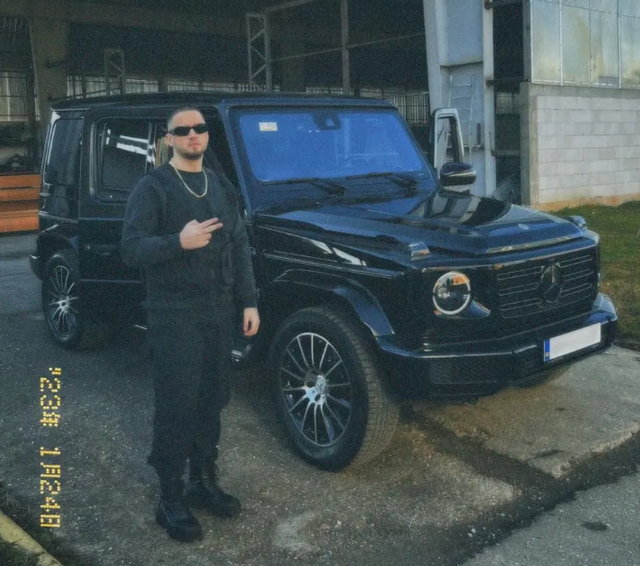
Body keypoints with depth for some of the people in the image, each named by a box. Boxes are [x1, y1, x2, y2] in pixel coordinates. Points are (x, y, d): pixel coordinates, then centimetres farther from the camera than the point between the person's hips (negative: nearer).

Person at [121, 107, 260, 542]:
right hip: (175, 315, -6)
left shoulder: (222, 187, 13)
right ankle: (171, 500, 11)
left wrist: (249, 302, 7)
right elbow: (131, 249, -13)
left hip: (219, 311, 6)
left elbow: (239, 248, 14)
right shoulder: (153, 188, -6)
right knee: (176, 408, -1)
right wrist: (179, 242, -28)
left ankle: (203, 481, 29)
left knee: (212, 402, 13)